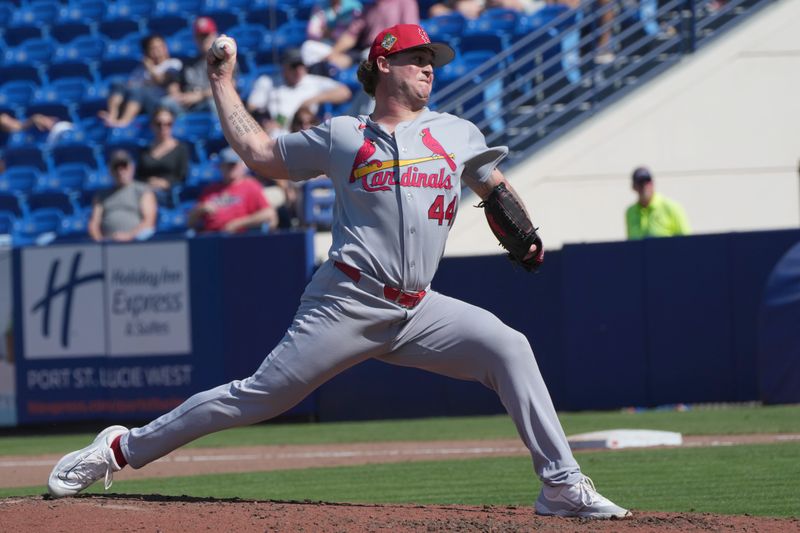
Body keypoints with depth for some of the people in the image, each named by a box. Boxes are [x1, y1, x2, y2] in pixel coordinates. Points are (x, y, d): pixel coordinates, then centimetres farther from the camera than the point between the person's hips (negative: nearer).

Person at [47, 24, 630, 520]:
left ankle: (562, 486, -16)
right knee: (260, 396, -6)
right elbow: (259, 153, 18)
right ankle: (122, 448, 6)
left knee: (509, 347, -18)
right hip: (347, 305, -3)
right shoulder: (341, 136, 9)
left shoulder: (459, 134, 15)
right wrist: (222, 82, 21)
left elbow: (496, 189, 23)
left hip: (418, 311, 3)